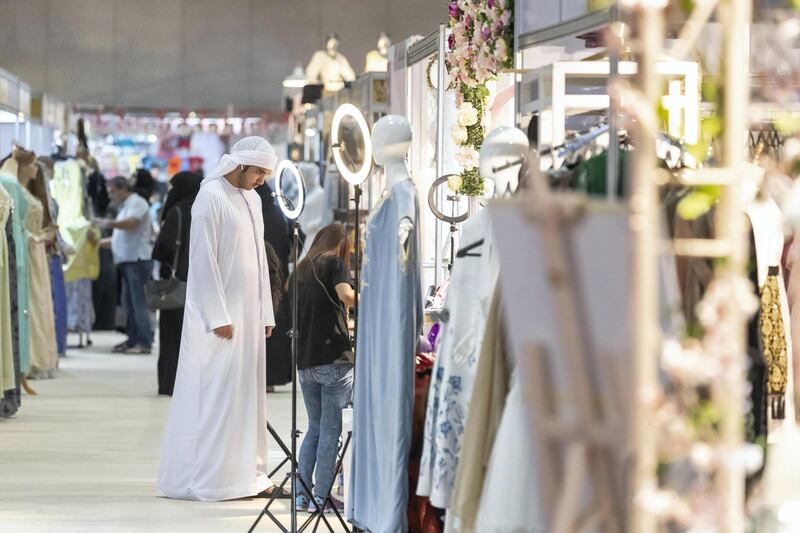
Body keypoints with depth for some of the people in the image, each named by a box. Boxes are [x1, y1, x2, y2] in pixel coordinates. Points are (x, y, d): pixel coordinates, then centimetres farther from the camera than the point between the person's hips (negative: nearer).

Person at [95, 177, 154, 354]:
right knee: (128, 302, 9)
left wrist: (111, 224, -36)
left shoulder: (136, 202, -6)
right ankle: (133, 340, 13)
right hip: (128, 260, 10)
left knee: (139, 302, -11)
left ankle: (144, 343, -12)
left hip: (138, 259, -10)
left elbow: (131, 222, -25)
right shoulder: (124, 207, 24)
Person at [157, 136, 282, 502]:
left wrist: (265, 313, 13)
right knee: (218, 393, -5)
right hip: (220, 313, -8)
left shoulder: (252, 199, 13)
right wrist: (218, 317, -18)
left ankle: (245, 472, 14)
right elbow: (203, 260, -15)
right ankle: (213, 478, -1)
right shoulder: (211, 197, -11)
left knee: (247, 393, 9)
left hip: (249, 313, 8)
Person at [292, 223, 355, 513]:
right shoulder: (335, 263, 0)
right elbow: (345, 295, -20)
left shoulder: (300, 270, 17)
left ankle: (302, 495, 11)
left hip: (305, 362, 6)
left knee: (314, 428, 15)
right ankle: (320, 497, -1)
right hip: (334, 359, -6)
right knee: (331, 429, 0)